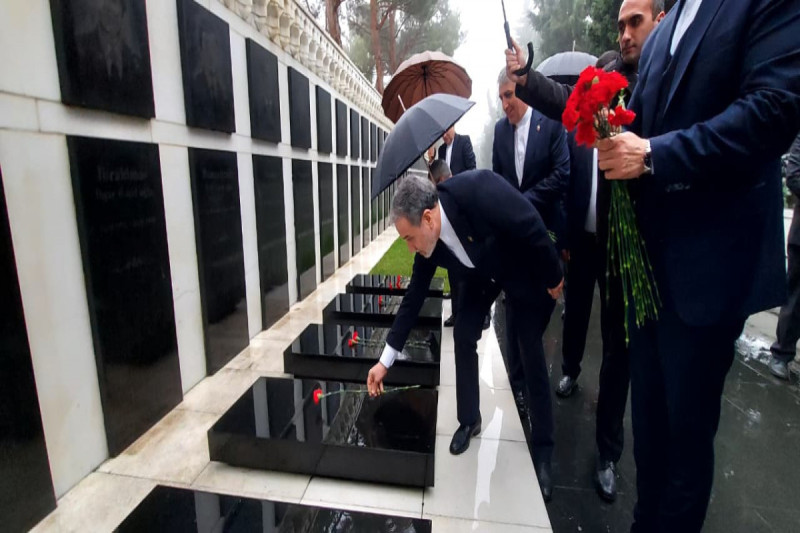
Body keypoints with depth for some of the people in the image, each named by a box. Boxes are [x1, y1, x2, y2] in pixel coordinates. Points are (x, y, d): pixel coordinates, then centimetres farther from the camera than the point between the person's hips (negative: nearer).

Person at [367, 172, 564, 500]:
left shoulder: (478, 190, -40)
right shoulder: (427, 241, -19)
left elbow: (532, 226, -28)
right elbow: (414, 298, -11)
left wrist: (553, 277, -16)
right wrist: (385, 361, -8)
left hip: (526, 269, -4)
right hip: (482, 274, 5)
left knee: (530, 349, -2)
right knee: (463, 336, -2)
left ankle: (542, 446, 14)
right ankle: (469, 420, 19)